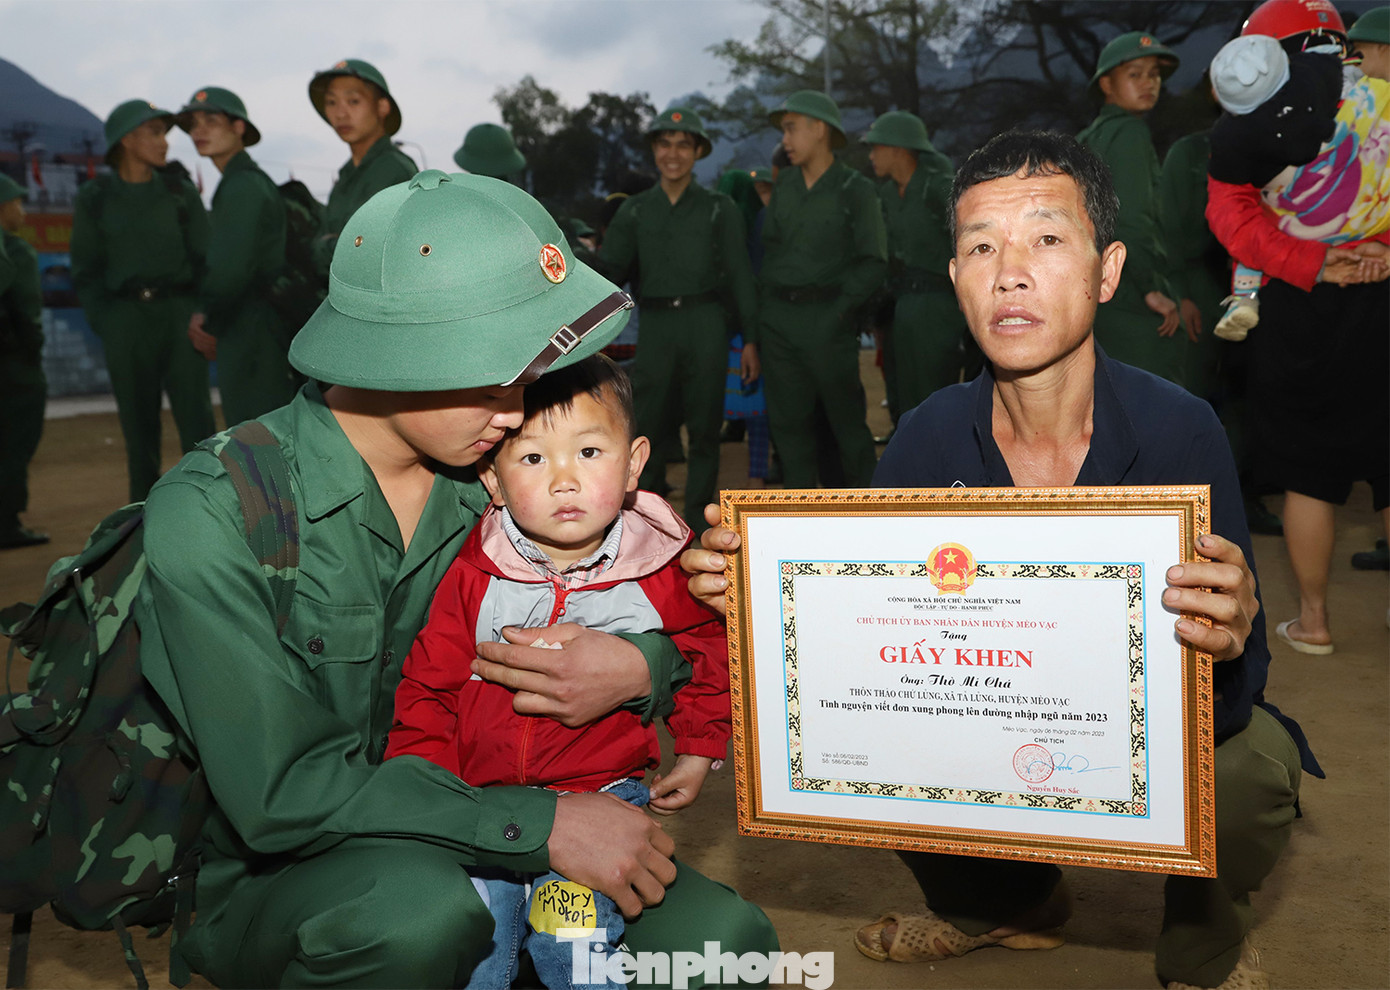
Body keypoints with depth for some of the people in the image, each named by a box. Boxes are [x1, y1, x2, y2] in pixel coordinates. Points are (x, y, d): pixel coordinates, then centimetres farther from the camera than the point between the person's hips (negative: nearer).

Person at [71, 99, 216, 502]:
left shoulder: (180, 191, 7)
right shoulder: (93, 199, 6)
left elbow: (204, 258, 7)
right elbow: (86, 272, 9)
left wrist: (199, 316, -5)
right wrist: (106, 325, -3)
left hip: (178, 314, 0)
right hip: (125, 321, 0)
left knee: (196, 421, -7)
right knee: (139, 426, 3)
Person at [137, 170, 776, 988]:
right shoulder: (209, 516, -19)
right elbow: (278, 795, -23)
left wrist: (643, 669, -24)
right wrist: (541, 823, -27)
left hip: (453, 847, 4)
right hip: (270, 882, -3)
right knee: (419, 907, -36)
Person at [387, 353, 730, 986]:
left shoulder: (662, 574, -5)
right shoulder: (472, 576, -5)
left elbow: (710, 648, 13)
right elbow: (428, 685, 3)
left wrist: (697, 750, 12)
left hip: (602, 794, -1)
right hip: (480, 797, 1)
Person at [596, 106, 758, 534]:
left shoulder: (719, 208, 6)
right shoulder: (635, 210, 12)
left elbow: (740, 276, 5)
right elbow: (610, 270, 9)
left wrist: (750, 339, 0)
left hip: (706, 324, -1)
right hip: (656, 326, 2)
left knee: (703, 424, 1)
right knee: (648, 422, 0)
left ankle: (697, 515, 13)